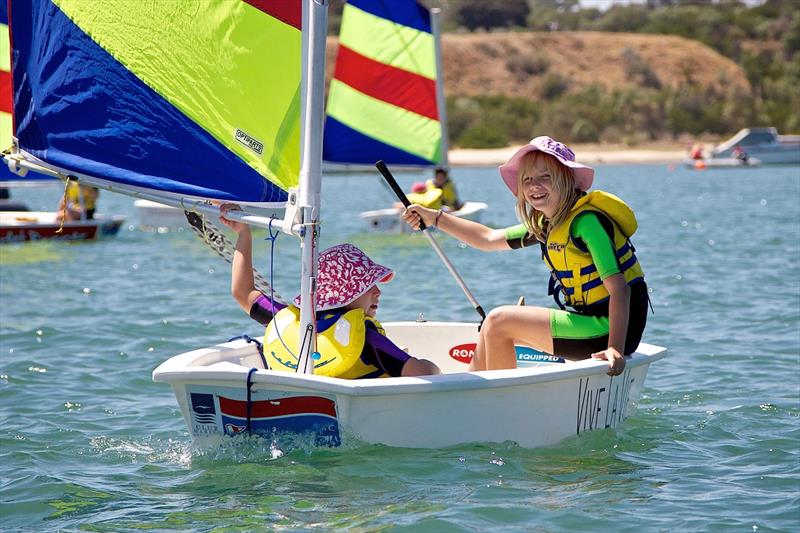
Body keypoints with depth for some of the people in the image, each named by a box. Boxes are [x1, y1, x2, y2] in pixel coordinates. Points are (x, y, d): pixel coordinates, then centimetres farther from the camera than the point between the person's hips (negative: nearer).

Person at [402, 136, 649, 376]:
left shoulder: (586, 222, -18)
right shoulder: (546, 224, 10)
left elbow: (619, 288, -25)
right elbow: (488, 238, 22)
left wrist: (616, 349, -36)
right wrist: (435, 218, 17)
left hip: (612, 329, -10)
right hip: (590, 321, 10)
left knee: (498, 321, -10)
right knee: (493, 327, 16)